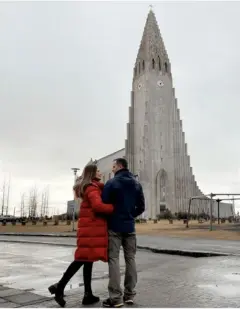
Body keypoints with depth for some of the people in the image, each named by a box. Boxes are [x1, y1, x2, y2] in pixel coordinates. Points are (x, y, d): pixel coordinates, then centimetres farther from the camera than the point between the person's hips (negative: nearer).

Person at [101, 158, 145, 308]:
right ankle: (130, 294, 15)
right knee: (130, 259, 11)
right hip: (130, 227, 5)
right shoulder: (137, 184, 7)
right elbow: (141, 207, 8)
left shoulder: (112, 183, -10)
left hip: (115, 227, -5)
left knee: (114, 259, -1)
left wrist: (108, 217, 8)